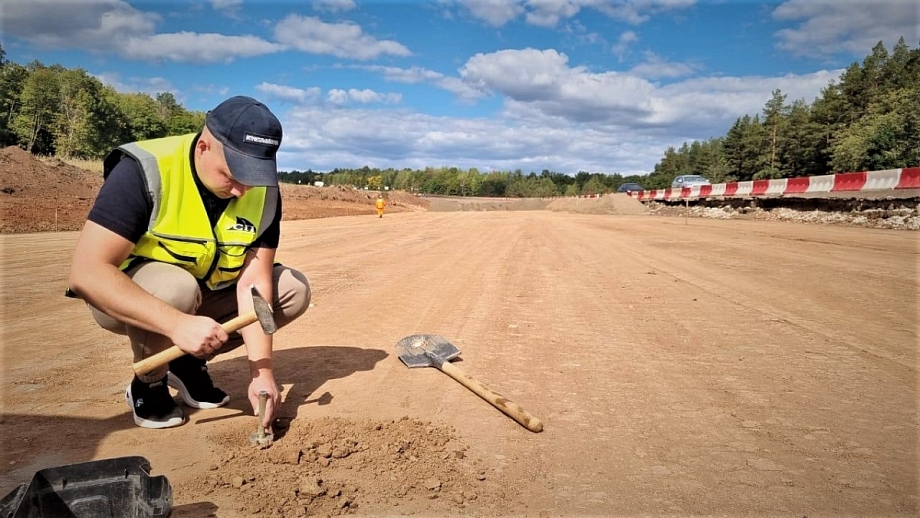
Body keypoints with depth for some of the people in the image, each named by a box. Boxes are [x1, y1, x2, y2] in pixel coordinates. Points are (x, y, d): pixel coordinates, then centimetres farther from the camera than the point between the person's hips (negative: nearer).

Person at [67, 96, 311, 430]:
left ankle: (188, 364, 3)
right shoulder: (145, 171, -28)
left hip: (207, 294, 5)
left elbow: (253, 283, -18)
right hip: (124, 299, -4)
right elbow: (86, 274, -33)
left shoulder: (264, 190, -15)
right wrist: (178, 324, -43)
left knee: (294, 290, -11)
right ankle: (147, 385, -5)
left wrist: (262, 370, -26)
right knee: (175, 288, -36)